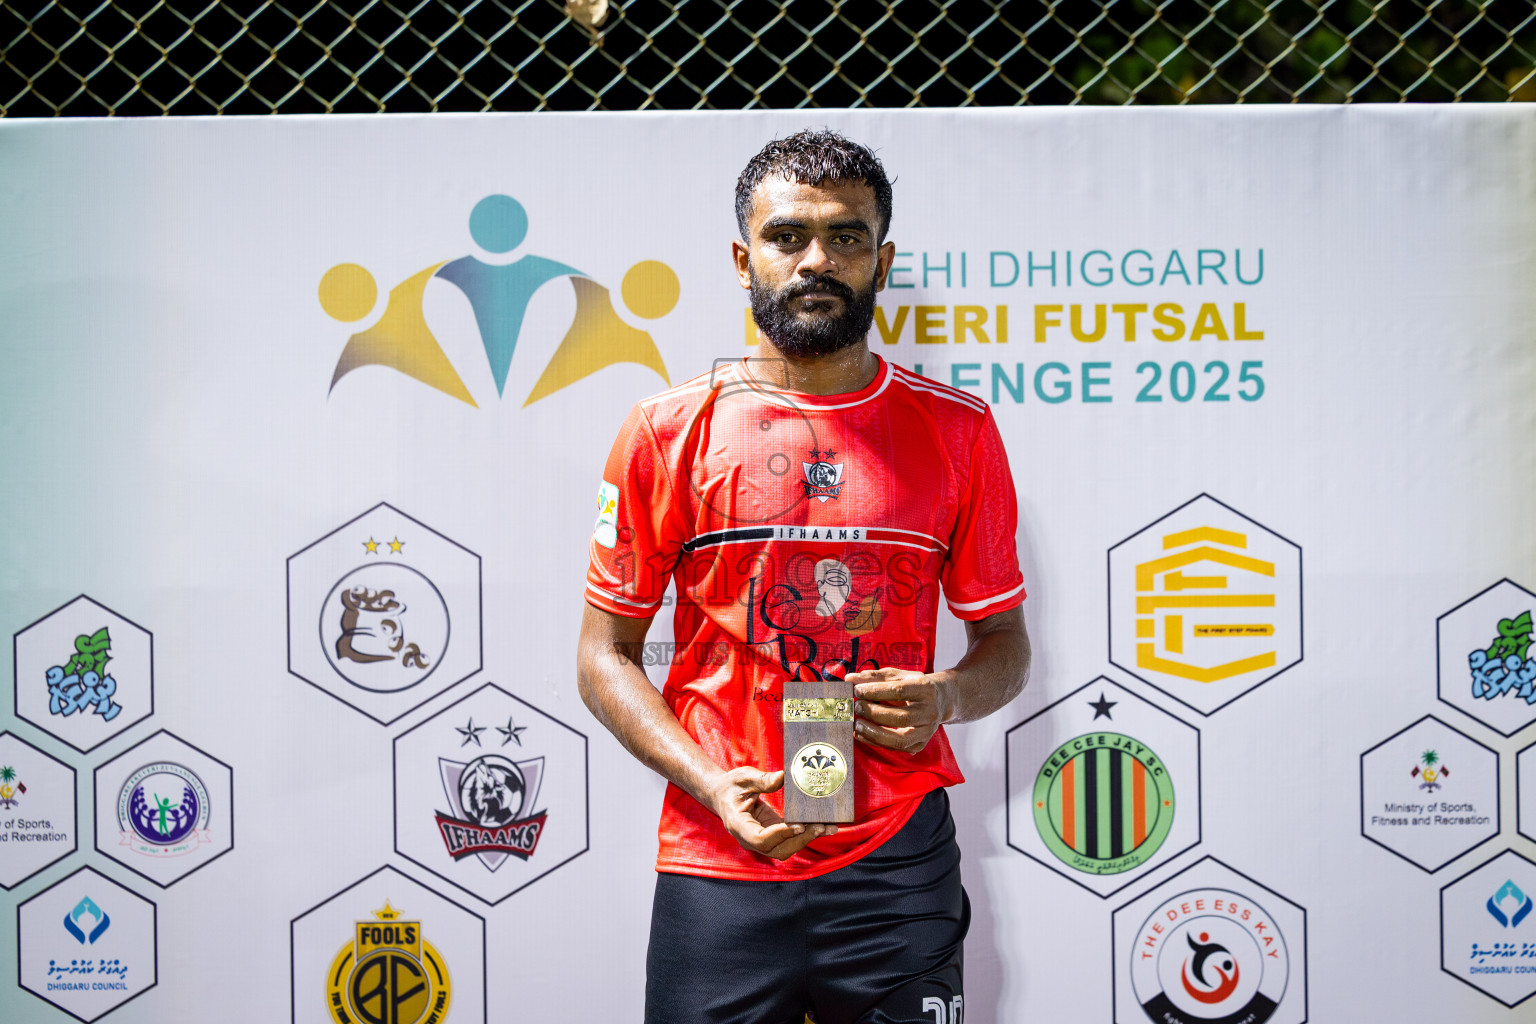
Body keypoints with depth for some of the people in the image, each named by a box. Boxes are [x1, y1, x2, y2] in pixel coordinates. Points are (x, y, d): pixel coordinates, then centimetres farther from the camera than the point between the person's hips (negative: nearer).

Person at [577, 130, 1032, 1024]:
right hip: (717, 865, -1)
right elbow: (606, 655, 4)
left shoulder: (958, 432, 4)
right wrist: (710, 785, -11)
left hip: (898, 863, 1)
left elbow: (1005, 640, 12)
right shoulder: (670, 431, 1)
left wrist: (947, 697, -10)